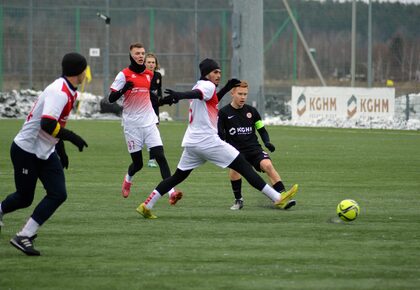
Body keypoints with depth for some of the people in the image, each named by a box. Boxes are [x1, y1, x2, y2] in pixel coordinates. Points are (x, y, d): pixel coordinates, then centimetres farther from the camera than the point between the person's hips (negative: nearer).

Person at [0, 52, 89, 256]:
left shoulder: (69, 92, 6)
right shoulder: (59, 92, -24)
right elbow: (47, 125, -35)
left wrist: (61, 150, 23)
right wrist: (71, 136, -28)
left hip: (46, 153, 9)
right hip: (26, 150, -9)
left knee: (59, 194, -5)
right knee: (24, 198, 1)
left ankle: (24, 236, -2)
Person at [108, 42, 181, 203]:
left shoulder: (150, 74, 10)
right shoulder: (124, 75, -5)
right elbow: (111, 98, -10)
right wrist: (123, 89, -27)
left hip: (149, 123, 3)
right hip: (132, 125, -3)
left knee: (160, 156, -13)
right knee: (138, 163, 3)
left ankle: (171, 192, -21)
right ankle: (128, 180, 38)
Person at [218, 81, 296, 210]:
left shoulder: (251, 111, 8)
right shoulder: (224, 113, 1)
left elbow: (262, 130, 17)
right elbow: (220, 136, 2)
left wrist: (267, 142, -2)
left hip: (254, 148, 2)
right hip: (235, 150, -2)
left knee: (268, 165, -26)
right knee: (234, 168, -32)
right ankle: (238, 200, -9)